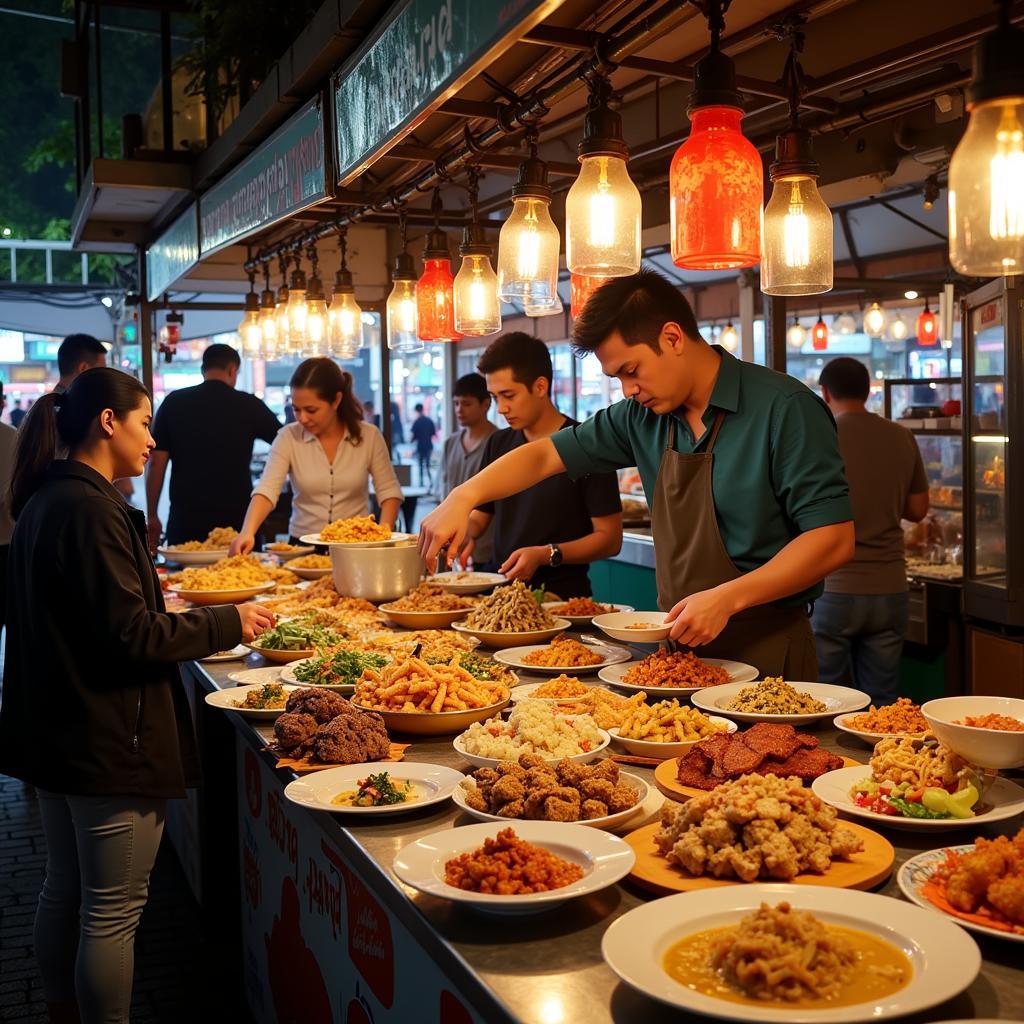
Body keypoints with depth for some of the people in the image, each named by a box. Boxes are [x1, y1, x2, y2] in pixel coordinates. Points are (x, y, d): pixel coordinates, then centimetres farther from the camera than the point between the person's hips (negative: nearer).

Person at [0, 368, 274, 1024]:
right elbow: (131, 636, -22)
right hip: (109, 741, -10)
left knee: (66, 891, 22)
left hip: (58, 732, 10)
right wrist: (229, 624, -13)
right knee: (113, 911, 3)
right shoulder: (90, 510, -21)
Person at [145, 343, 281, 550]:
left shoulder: (174, 402, 2)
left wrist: (152, 517, 8)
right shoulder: (247, 404, -1)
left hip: (185, 521, 1)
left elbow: (156, 463, 1)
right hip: (236, 519, -1)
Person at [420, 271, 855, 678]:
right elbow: (547, 455, 12)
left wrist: (725, 599, -25)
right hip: (680, 641, 6)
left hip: (764, 648, -6)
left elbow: (833, 540, -18)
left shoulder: (783, 408, -15)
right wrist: (463, 497, -4)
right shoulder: (642, 417, 4)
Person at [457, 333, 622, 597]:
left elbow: (609, 538, -6)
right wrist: (461, 534, -1)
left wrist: (546, 555, -18)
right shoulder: (498, 444, 13)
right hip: (505, 595, 5)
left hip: (563, 597, -5)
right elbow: (479, 516, 21)